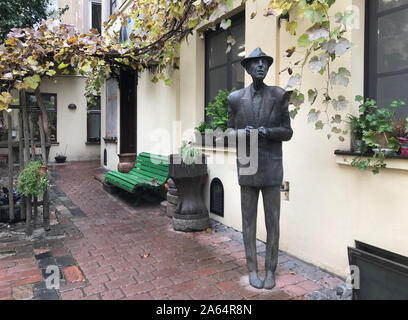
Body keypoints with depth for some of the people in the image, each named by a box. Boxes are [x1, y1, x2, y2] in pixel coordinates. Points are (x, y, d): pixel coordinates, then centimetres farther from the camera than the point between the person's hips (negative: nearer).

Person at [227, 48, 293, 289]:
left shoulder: (279, 95, 1)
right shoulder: (236, 98, 4)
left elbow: (287, 132, 2)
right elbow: (230, 131, 8)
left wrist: (268, 132, -18)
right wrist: (242, 132, -14)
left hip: (272, 168, -1)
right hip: (247, 167, 1)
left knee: (273, 222, 5)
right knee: (249, 221, 8)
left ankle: (270, 270, 21)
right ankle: (253, 269, 23)